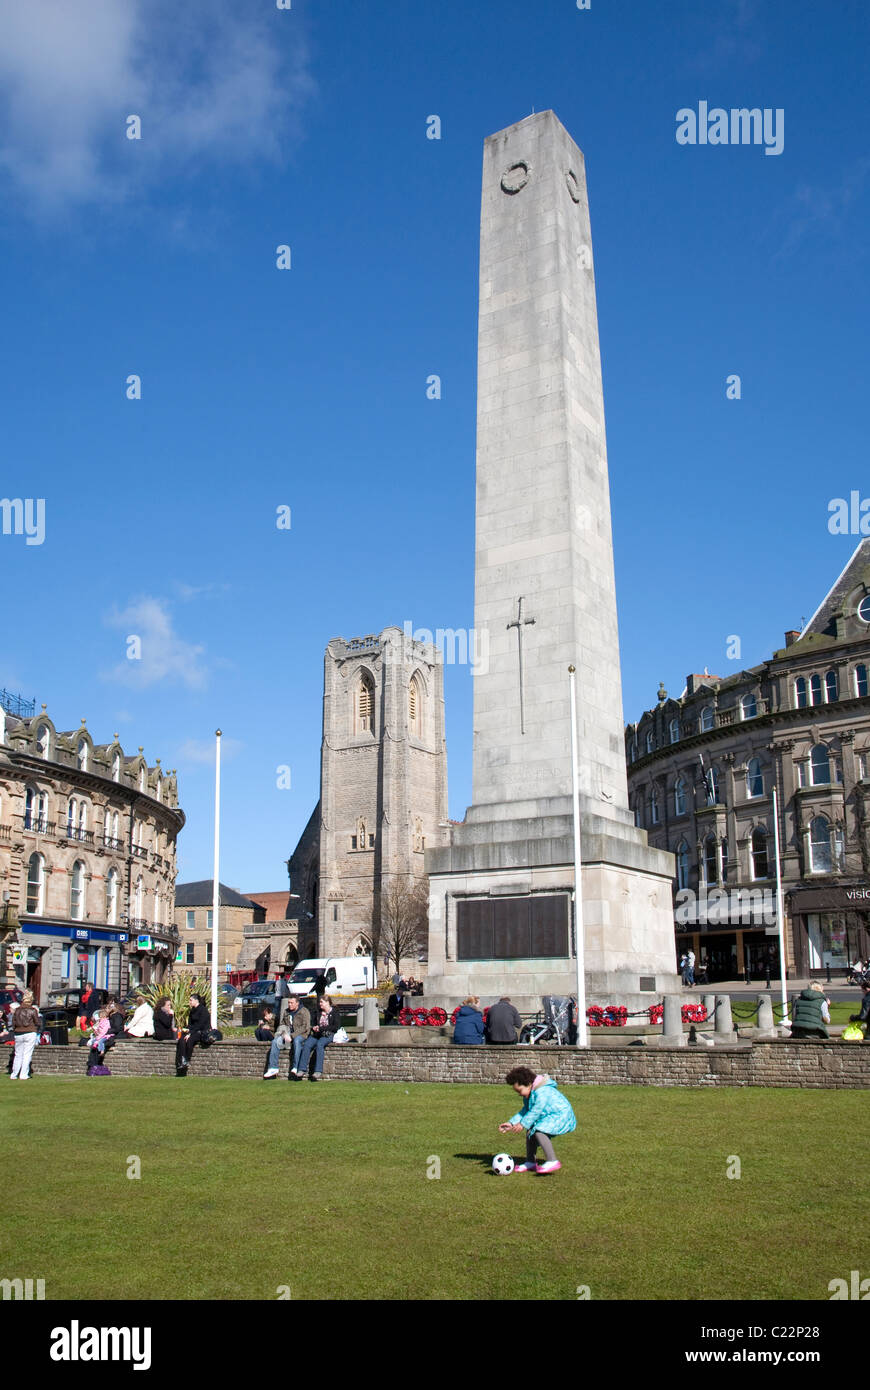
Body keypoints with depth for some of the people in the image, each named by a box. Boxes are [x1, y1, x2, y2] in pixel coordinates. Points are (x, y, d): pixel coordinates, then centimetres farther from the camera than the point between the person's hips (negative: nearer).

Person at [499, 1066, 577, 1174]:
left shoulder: (542, 1092, -25)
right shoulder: (529, 1093, 9)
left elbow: (536, 1111, -26)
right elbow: (525, 1110, 11)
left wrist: (523, 1124, -22)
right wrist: (511, 1123, 2)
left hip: (561, 1115, -11)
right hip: (549, 1116, 11)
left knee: (539, 1131, -27)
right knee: (530, 1131, 11)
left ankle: (552, 1161, -29)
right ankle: (531, 1162, 20)